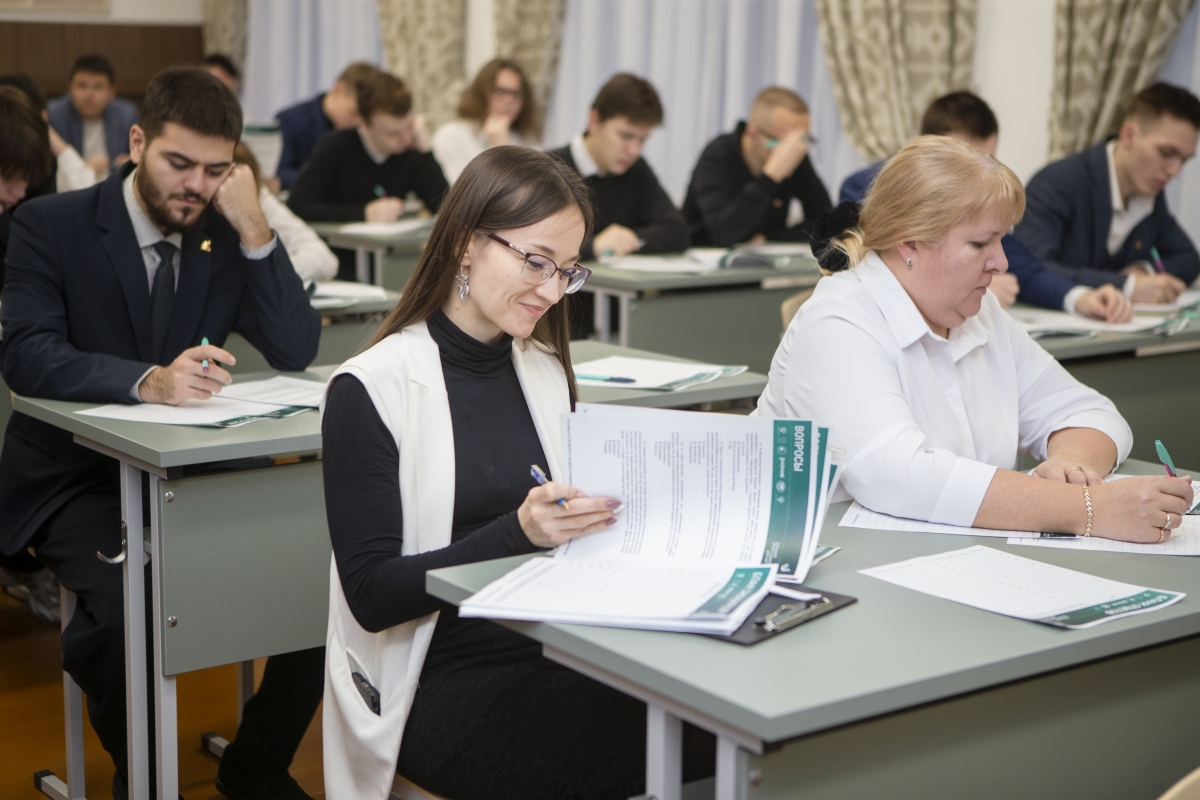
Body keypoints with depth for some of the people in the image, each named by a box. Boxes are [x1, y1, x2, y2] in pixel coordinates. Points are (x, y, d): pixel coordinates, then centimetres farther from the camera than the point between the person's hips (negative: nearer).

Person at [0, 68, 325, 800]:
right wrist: (148, 381, -38)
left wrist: (254, 230, -15)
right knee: (126, 600, -33)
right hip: (77, 477, -4)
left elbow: (297, 351, -4)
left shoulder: (227, 236, 4)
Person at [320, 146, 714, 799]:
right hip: (437, 680, -6)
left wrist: (606, 512, -5)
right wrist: (519, 533, -22)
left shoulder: (544, 370, 12)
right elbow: (372, 595, -11)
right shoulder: (370, 390, -7)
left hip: (552, 653, 7)